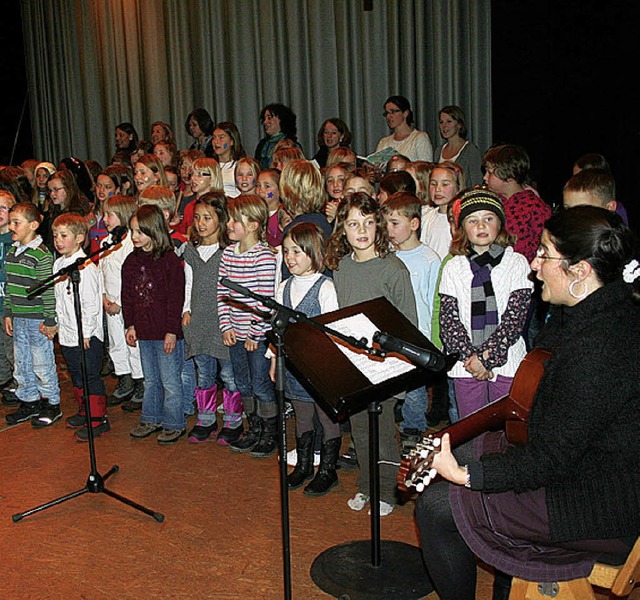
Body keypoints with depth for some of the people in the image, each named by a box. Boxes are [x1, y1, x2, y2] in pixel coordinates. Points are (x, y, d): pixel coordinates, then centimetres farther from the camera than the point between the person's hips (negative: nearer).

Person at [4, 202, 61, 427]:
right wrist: (8, 313, 15)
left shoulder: (42, 255, -15)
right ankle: (29, 402, 29)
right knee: (21, 362, 15)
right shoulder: (11, 253, 9)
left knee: (42, 363, 2)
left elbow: (48, 290, -15)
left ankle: (51, 405, 16)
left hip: (38, 319, -8)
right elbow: (9, 286, 16)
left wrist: (50, 320, -15)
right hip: (18, 318, 8)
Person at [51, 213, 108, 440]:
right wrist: (55, 324, 15)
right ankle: (84, 411, 34)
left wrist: (86, 332, -17)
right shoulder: (59, 264, 9)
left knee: (91, 377, -1)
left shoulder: (85, 267, -18)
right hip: (67, 334, 9)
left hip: (87, 336, -9)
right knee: (76, 375, 20)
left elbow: (92, 304, -19)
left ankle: (98, 418, 8)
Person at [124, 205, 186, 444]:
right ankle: (151, 420, 32)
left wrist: (171, 331, -14)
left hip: (166, 333, -7)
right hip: (144, 331, 7)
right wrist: (130, 325, 9)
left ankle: (174, 424, 16)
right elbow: (128, 296, 13)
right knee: (150, 379, 19)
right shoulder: (131, 261, 6)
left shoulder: (170, 261, -14)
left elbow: (176, 299, -14)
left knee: (170, 380, 3)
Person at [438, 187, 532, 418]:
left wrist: (485, 356, -14)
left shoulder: (516, 263, -1)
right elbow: (448, 319, -1)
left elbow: (515, 316, -8)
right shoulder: (454, 267, 4)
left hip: (507, 362, -1)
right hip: (466, 366, 2)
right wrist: (469, 357, -13)